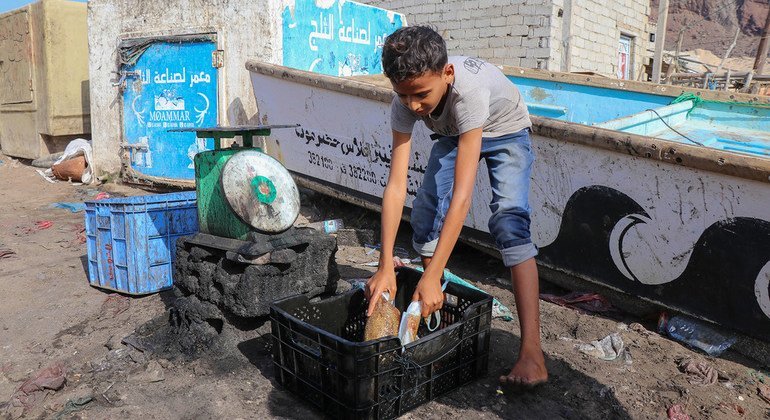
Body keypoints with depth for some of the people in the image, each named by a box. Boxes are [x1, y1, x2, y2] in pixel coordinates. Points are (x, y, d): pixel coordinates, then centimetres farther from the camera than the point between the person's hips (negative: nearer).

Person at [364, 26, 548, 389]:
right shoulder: (405, 101, -29)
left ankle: (532, 355, -25)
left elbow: (462, 195, -46)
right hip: (452, 135, 5)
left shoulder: (470, 88, -44)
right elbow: (396, 185, -31)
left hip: (505, 132, -4)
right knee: (425, 211, -14)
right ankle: (435, 307, 9)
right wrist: (385, 267, -37)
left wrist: (432, 275, -48)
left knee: (509, 220, -24)